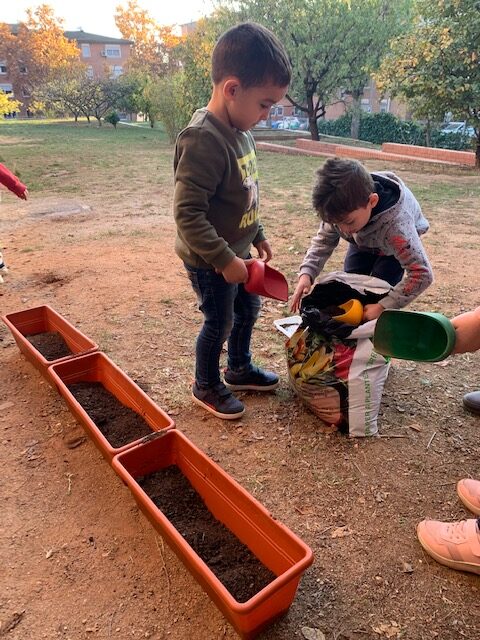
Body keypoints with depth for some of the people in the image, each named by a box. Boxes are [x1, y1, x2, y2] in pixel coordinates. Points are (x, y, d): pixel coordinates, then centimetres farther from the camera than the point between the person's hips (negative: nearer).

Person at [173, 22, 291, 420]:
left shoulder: (241, 130, 3)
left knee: (249, 309, 21)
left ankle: (239, 369, 45)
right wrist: (224, 260, -26)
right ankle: (206, 387, 32)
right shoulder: (202, 141, -26)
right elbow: (187, 214, -28)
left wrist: (258, 236, 16)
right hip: (210, 262, -9)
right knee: (219, 323, 7)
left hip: (236, 253, 9)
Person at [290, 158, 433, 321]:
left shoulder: (395, 226, -49)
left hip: (393, 246, -4)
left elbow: (422, 274, -42)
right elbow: (324, 239, -16)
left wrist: (382, 307, -43)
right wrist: (306, 273, -33)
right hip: (363, 241, 4)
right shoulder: (341, 208, -34)